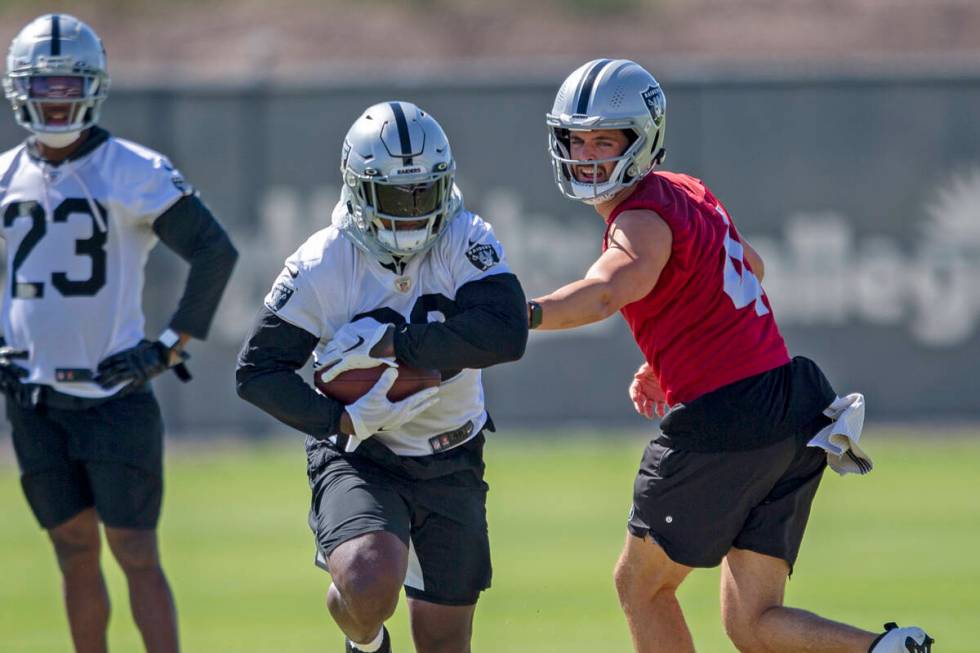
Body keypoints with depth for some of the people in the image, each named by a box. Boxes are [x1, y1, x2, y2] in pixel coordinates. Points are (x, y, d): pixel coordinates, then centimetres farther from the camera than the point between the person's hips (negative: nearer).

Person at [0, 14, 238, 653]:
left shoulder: (134, 173, -7)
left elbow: (216, 252, -7)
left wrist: (174, 345, -8)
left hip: (115, 394, -4)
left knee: (136, 553, -5)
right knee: (75, 552, 8)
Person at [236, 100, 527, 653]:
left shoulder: (466, 243, -13)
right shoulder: (322, 266, -14)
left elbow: (506, 334, -28)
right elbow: (257, 373, -10)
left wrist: (387, 344, -29)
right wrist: (347, 420, -24)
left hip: (451, 463, 2)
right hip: (359, 459, -2)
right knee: (370, 587, -28)